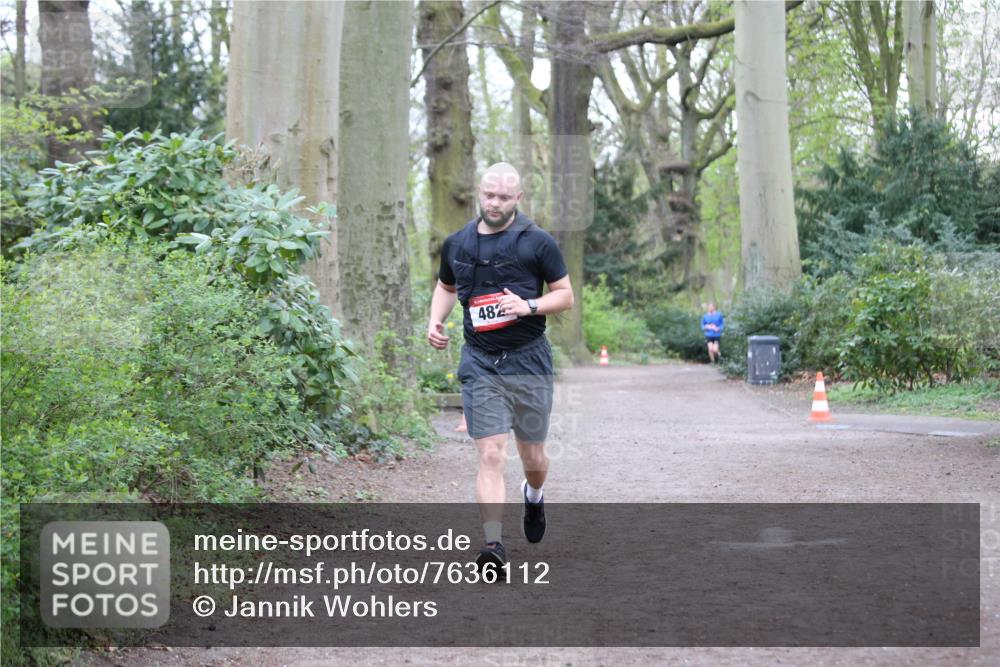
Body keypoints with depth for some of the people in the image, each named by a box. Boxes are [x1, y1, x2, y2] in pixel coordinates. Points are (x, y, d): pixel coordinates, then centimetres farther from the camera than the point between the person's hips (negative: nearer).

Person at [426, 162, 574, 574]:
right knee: (491, 455, -12)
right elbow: (445, 287, 25)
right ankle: (493, 544, -14)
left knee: (532, 456, 11)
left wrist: (528, 305, -16)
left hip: (529, 359, -1)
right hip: (479, 363, 1)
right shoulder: (456, 244, 8)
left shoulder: (537, 242, -2)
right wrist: (435, 320, 7)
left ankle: (533, 496, 46)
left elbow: (566, 295, 2)